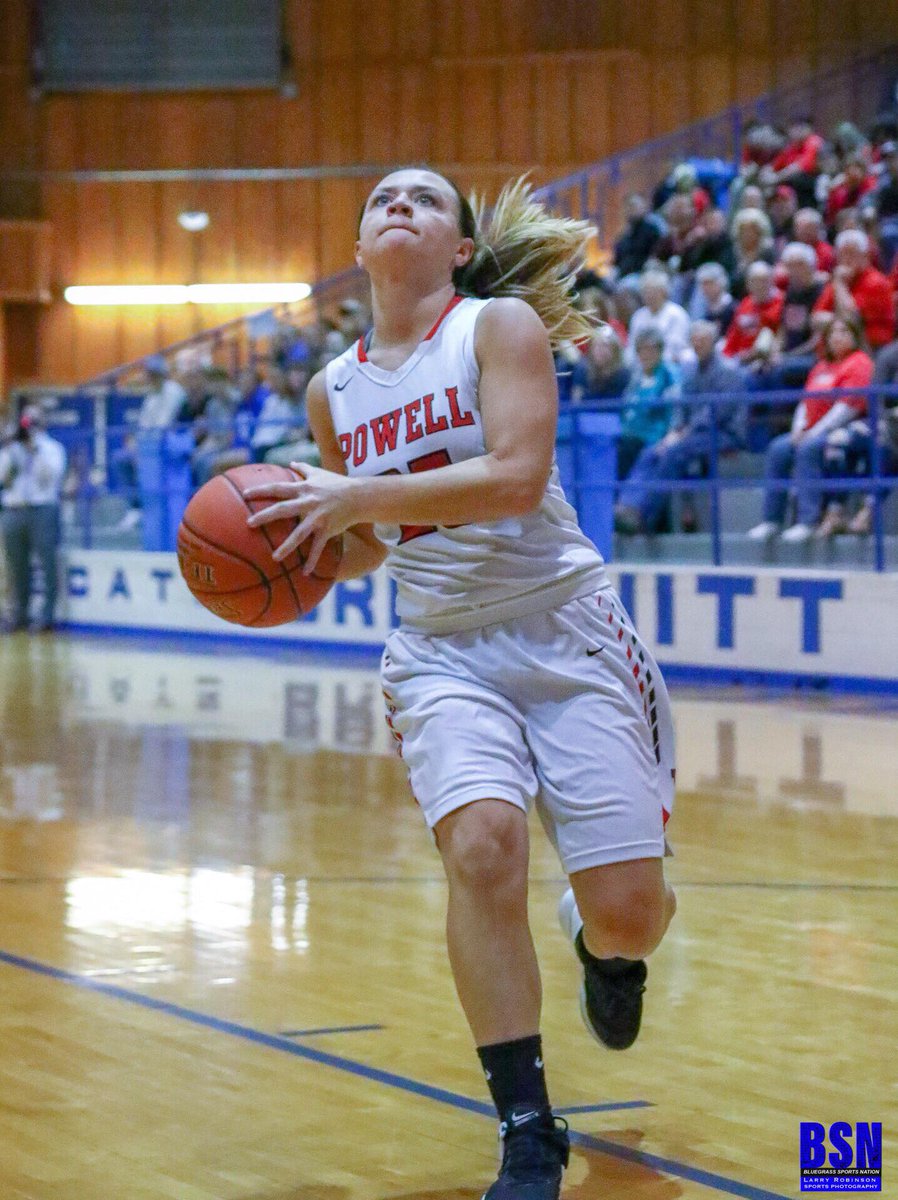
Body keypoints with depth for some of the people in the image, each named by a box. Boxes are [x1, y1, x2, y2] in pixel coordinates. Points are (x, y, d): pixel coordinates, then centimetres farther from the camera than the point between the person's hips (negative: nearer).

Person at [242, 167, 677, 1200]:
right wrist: (299, 557, 1)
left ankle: (602, 945, 34)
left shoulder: (502, 325, -5)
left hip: (563, 630, -3)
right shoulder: (335, 390, 10)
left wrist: (358, 495, -23)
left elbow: (517, 477, -20)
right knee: (482, 847, -26)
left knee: (628, 910, -8)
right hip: (444, 651, 3)